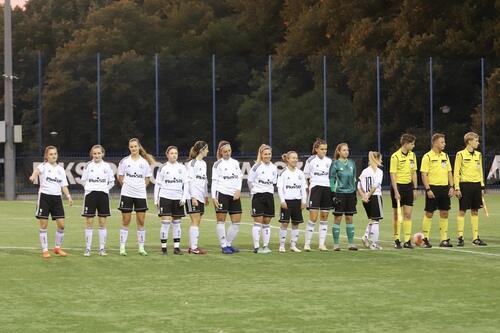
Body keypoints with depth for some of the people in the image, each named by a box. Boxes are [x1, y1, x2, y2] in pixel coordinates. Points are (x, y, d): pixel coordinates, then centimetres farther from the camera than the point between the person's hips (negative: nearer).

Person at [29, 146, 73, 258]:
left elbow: (64, 185, 14)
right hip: (44, 196, -4)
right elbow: (37, 170, -29)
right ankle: (45, 250, 7)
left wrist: (68, 196, -3)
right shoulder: (44, 166, -4)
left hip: (57, 197, 4)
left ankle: (58, 248, 17)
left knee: (61, 224, -1)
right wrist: (33, 176, -53)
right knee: (44, 225, -1)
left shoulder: (60, 169, 12)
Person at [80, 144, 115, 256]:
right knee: (89, 222, -1)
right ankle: (87, 248, 3)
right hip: (90, 194, -1)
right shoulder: (88, 166, 2)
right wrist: (90, 188, 1)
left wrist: (104, 188, 1)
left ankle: (102, 248, 8)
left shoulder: (107, 166, 5)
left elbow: (112, 182, 12)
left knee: (102, 222, 2)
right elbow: (83, 180, 8)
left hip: (103, 195, 1)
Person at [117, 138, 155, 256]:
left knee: (141, 221, 2)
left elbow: (147, 179, 13)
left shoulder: (145, 162, 4)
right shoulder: (124, 161, 1)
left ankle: (141, 248, 9)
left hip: (141, 194, 1)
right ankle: (122, 248, 4)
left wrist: (140, 187, 4)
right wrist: (127, 185, 4)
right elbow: (120, 177, 8)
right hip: (127, 194, -1)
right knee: (126, 221, 1)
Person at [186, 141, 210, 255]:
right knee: (195, 221, -10)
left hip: (200, 197, 8)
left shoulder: (203, 163, 17)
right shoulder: (192, 163, -9)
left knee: (197, 222, 7)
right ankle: (193, 247, -10)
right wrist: (193, 197, -19)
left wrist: (206, 195, 20)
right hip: (193, 197, -8)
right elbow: (190, 181, -14)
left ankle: (192, 246, 10)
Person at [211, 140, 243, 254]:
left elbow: (239, 177, 14)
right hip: (222, 193, -5)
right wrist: (214, 197, -10)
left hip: (234, 195, 5)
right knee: (221, 220, -3)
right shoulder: (217, 164, 1)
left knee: (236, 222, 3)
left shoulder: (235, 163, 15)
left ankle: (228, 244, 15)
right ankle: (224, 246, 1)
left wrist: (238, 190, -4)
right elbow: (214, 181, -2)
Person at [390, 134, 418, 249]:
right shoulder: (396, 156, -11)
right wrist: (396, 192, -17)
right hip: (398, 185, -5)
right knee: (397, 215, 3)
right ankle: (397, 240, 10)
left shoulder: (412, 155, 7)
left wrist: (415, 188, 10)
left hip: (408, 186, 5)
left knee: (408, 214, 1)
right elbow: (393, 175, -13)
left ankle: (407, 240, 3)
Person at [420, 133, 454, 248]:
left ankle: (444, 239, 12)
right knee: (429, 213, -2)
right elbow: (424, 174, -10)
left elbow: (449, 173, 15)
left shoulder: (445, 156, 12)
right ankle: (425, 239, 5)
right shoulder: (427, 156, -7)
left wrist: (451, 187, 5)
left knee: (444, 213, 6)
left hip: (444, 188, 6)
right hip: (433, 188, -6)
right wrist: (428, 189, -17)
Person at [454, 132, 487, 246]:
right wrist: (457, 188, -12)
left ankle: (475, 238, 12)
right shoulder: (461, 154, -5)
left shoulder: (478, 155, 12)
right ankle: (460, 238, 2)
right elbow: (456, 172, -6)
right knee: (462, 211, -2)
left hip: (476, 185, 5)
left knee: (475, 211, 7)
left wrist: (482, 186, 13)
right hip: (465, 184, -5)